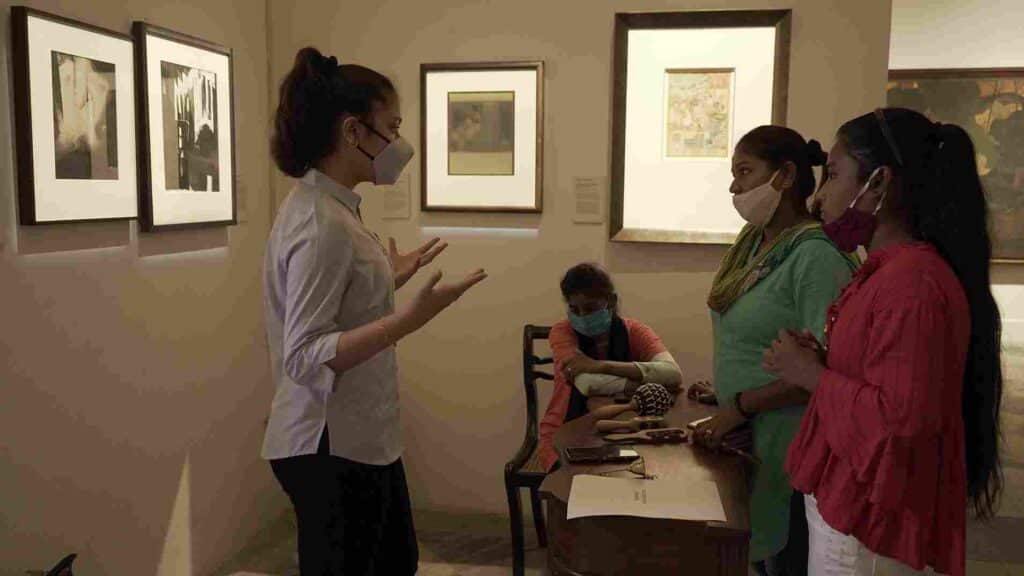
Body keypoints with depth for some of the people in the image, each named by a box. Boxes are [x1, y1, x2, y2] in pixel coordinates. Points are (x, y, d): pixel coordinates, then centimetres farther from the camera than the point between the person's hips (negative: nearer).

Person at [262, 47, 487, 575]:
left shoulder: (332, 208, 7)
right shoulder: (319, 223, -23)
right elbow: (304, 355, -26)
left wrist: (392, 279, 18)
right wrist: (411, 317, -32)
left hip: (362, 439, 10)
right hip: (331, 450, -9)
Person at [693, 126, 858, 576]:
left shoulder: (815, 255, -20)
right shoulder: (752, 243, 6)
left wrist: (740, 404, -18)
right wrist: (722, 388, 3)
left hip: (788, 452, -8)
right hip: (746, 440, 8)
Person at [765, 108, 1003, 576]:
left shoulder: (911, 281, -23)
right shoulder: (891, 272, 10)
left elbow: (903, 416, -28)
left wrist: (811, 374, -17)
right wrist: (821, 360, 2)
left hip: (867, 522, -9)